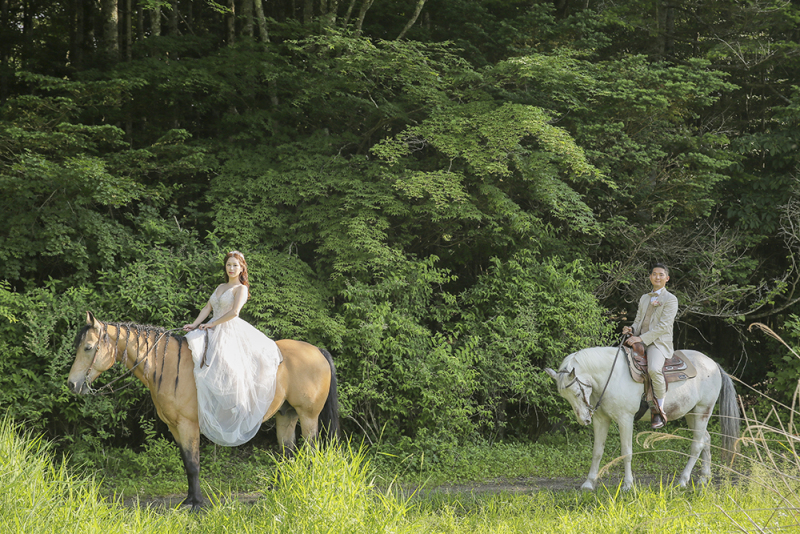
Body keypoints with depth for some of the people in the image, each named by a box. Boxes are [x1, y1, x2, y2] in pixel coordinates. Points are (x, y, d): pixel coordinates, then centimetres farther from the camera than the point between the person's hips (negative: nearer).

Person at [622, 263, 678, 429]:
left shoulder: (671, 300, -2)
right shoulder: (644, 298, 22)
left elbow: (664, 325, -12)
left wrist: (642, 338, -20)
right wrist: (631, 329, -4)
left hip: (659, 342, -7)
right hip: (640, 341, 8)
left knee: (654, 369, -34)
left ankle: (659, 410, -21)